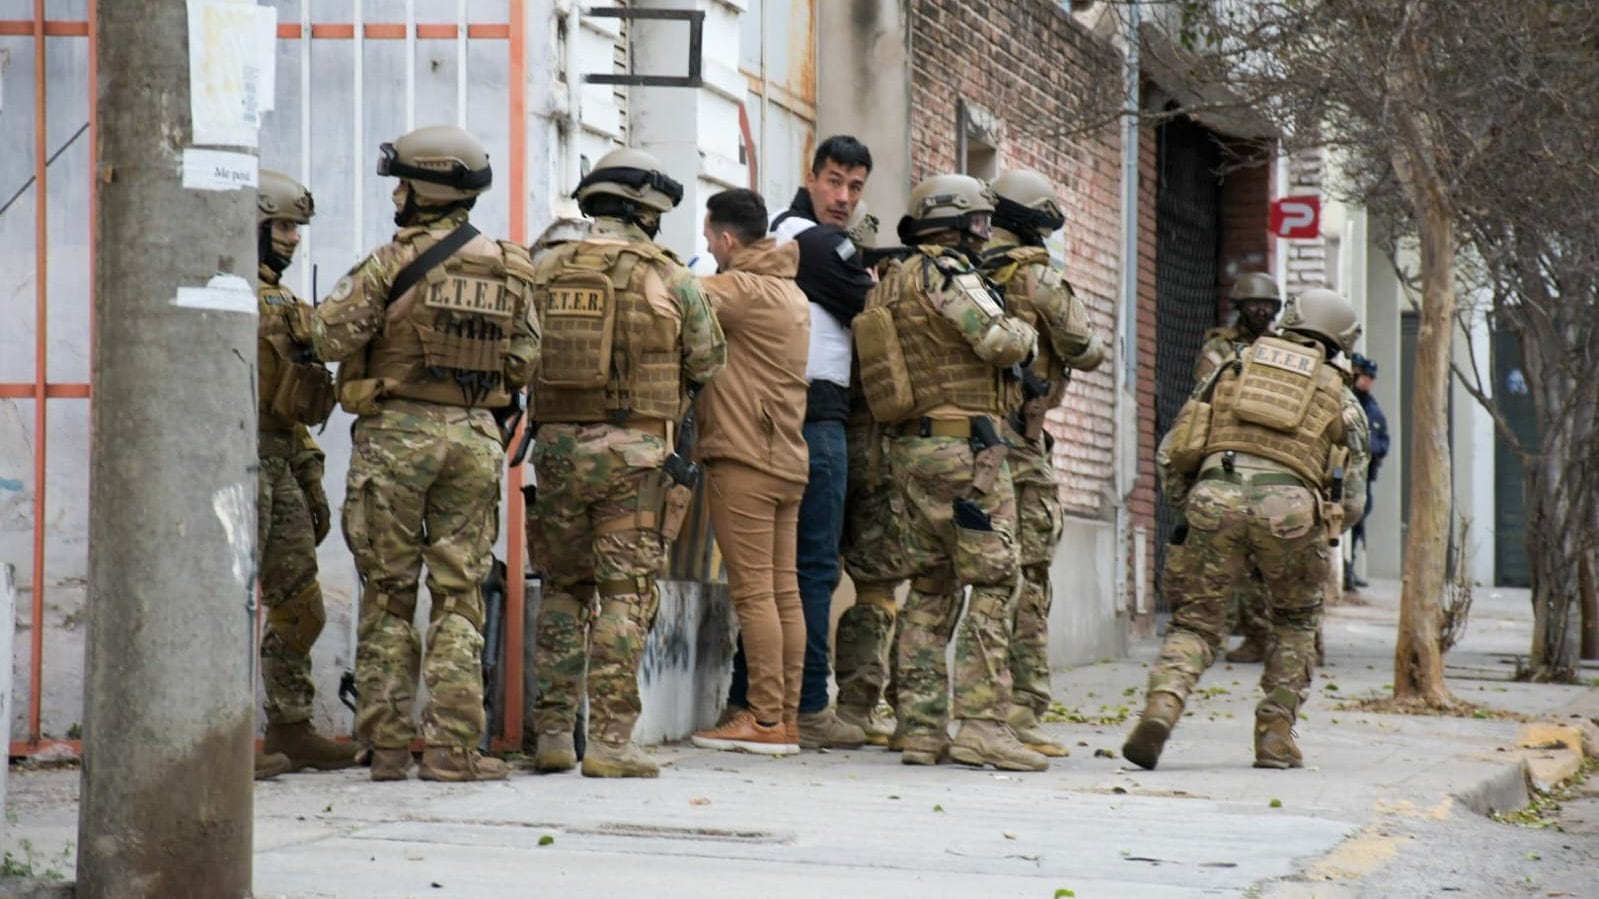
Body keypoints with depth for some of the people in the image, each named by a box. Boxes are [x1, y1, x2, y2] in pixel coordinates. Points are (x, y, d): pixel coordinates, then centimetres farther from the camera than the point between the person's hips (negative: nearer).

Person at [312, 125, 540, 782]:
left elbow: (332, 339, -10)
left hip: (397, 431, -3)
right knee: (459, 594, 5)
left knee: (388, 593, 4)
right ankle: (451, 746, -1)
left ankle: (387, 743, 4)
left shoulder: (395, 260, -8)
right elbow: (524, 362, 7)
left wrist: (351, 298, 10)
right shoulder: (508, 270, 6)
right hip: (475, 435, 3)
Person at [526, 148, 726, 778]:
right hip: (634, 450, -3)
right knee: (626, 594, 1)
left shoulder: (545, 271, 5)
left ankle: (552, 734, 12)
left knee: (563, 590, 14)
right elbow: (708, 363, 6)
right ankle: (611, 741, -3)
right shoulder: (671, 279, -3)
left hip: (557, 443, 3)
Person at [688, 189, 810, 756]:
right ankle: (787, 718, 7)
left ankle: (765, 721, -9)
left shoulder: (744, 289, -11)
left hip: (743, 458, -9)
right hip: (787, 460, 9)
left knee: (753, 592, -8)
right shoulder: (790, 294, 19)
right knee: (784, 591, 7)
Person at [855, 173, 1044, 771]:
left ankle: (919, 726, 9)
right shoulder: (946, 274, -11)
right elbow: (1000, 344, -18)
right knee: (991, 586, -8)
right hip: (964, 447, -9)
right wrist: (1025, 333, 3)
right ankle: (980, 724, -13)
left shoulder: (889, 284, 17)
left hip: (911, 448, 9)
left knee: (930, 588, 11)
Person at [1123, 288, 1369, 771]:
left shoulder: (1234, 370, 26)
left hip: (1218, 495, 1)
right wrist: (1322, 531, 39)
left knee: (1195, 623, 9)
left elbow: (1171, 453, 20)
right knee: (1296, 623, 24)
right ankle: (1276, 737, 15)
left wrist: (1189, 508, 32)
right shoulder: (1341, 399, 23)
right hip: (1289, 505, -1)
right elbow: (1352, 500, 20)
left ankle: (1162, 706, -19)